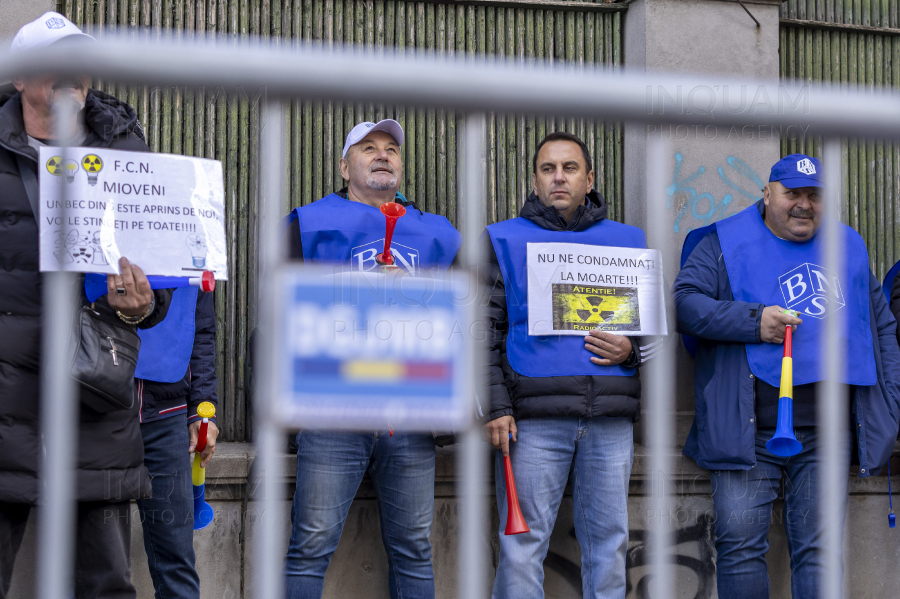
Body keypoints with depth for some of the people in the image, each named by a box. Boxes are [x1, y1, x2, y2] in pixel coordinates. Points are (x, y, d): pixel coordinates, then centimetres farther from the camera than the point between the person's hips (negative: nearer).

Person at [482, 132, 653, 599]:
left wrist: (632, 349, -4)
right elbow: (484, 328, 4)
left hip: (610, 419, 2)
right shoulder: (504, 240, 10)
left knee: (608, 542, 6)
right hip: (534, 418, -2)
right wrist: (495, 406, -6)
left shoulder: (627, 241, 16)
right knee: (523, 542, -3)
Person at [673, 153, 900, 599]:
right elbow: (684, 302, -5)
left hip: (827, 435, 2)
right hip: (751, 433, -2)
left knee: (818, 548, 0)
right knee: (740, 544, -6)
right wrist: (754, 321, -15)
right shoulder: (726, 244, 6)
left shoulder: (849, 248, 18)